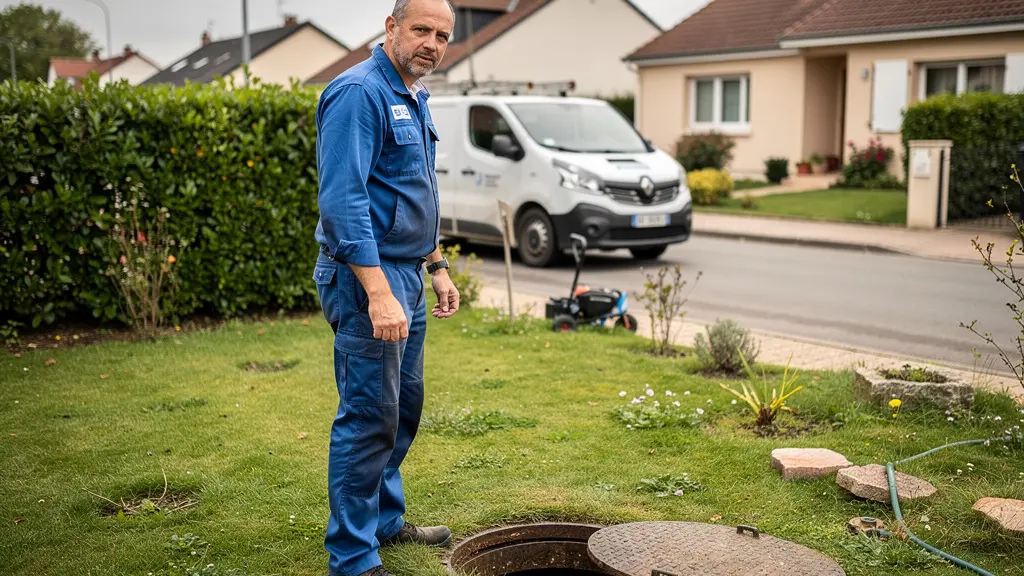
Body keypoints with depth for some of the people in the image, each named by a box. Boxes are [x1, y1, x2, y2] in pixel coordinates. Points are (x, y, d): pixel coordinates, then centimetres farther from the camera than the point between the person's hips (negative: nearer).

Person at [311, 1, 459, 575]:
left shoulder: (415, 99, 14)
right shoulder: (359, 93, -16)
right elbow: (343, 201, -24)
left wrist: (437, 266, 20)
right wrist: (378, 293, -29)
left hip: (406, 276, 10)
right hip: (369, 277, -10)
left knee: (405, 406, 17)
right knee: (370, 419, -4)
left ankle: (385, 520, 33)